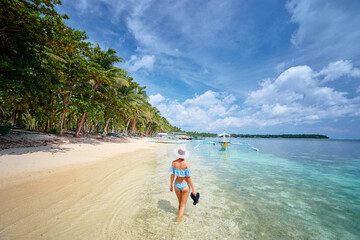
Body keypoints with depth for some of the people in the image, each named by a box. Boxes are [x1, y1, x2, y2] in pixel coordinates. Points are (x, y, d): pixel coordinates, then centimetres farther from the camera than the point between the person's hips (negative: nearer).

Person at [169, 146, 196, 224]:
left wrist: (171, 185, 10)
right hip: (185, 186, -4)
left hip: (177, 184, 4)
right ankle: (178, 220, 9)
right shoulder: (186, 164, -23)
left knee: (180, 202, 28)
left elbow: (172, 175, -5)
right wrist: (193, 189, -7)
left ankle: (180, 214, 47)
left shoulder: (174, 162, -13)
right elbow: (188, 178, -18)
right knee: (183, 205, 14)